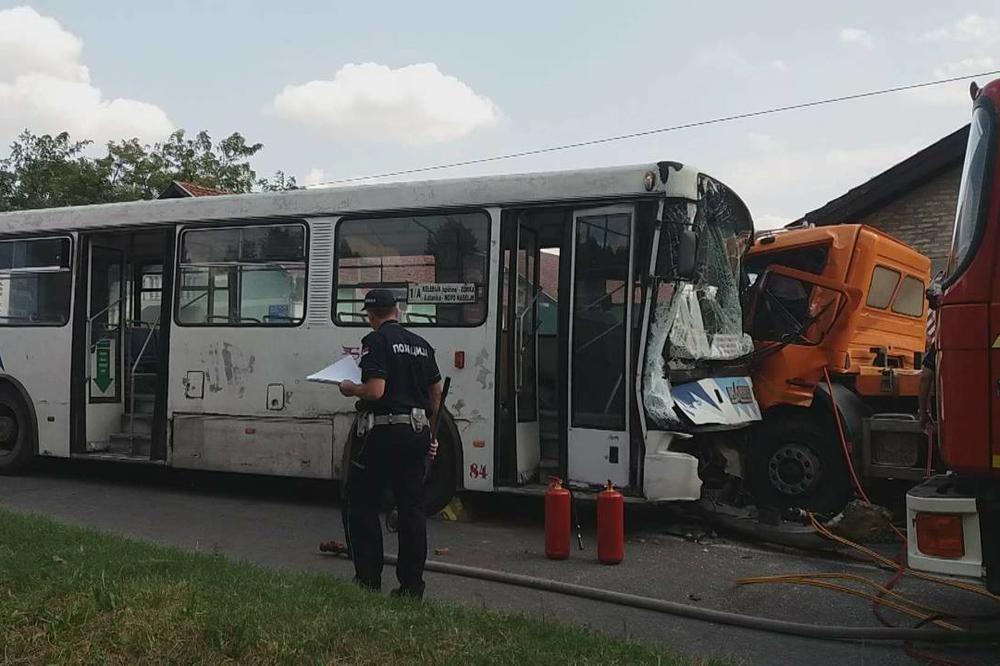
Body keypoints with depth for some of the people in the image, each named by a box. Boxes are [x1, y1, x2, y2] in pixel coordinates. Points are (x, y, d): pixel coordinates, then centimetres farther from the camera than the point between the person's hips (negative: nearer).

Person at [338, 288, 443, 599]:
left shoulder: (376, 340, -8)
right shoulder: (421, 344, 13)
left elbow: (375, 390, -19)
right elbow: (436, 393, 18)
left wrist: (350, 389, 1)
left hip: (382, 430, -6)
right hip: (417, 431, 6)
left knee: (362, 504, 6)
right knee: (412, 508, 8)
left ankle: (369, 580, 6)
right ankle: (412, 586, 10)